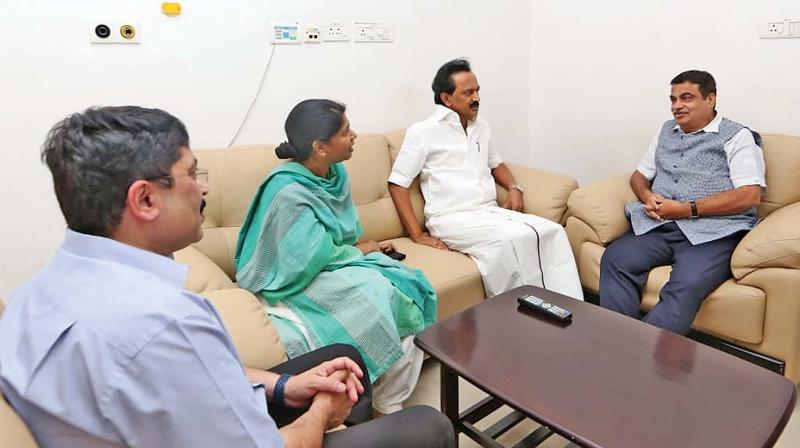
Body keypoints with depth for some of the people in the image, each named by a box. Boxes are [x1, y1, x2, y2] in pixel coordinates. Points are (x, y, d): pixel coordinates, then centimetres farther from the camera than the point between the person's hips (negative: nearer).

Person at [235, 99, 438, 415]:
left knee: (408, 286, -14)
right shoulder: (288, 191, -25)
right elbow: (314, 257, -24)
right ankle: (385, 404, -11)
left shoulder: (335, 173, 1)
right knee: (373, 291, -29)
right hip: (295, 279, -8)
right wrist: (360, 252, -10)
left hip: (336, 263, 8)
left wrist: (361, 247, -5)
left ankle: (391, 401, -8)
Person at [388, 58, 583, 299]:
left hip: (492, 212, 7)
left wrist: (514, 188, 9)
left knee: (552, 231, -18)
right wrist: (417, 234, -12)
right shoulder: (422, 132, -2)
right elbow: (397, 184, -4)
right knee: (513, 240, -33)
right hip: (453, 218, -6)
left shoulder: (481, 127, 18)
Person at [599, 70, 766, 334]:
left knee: (686, 288, -34)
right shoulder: (667, 131, 23)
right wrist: (647, 197, 1)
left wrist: (687, 209, -14)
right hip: (659, 226, 5)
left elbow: (750, 195, -7)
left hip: (712, 232, -5)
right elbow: (639, 175, 26)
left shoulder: (737, 136, 4)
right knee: (614, 260, -24)